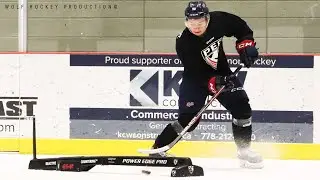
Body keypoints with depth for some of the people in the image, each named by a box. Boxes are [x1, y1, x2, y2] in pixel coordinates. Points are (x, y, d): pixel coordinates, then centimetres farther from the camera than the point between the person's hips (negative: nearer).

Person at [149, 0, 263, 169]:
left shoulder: (219, 20, -19)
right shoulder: (183, 43, -29)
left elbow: (242, 28, 0)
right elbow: (196, 73, -30)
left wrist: (246, 45, -14)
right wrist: (213, 83, -44)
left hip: (221, 73, 4)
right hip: (195, 79, -4)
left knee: (242, 108, -7)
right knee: (188, 118, -17)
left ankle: (244, 150, 9)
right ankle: (157, 149, -6)